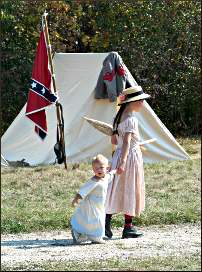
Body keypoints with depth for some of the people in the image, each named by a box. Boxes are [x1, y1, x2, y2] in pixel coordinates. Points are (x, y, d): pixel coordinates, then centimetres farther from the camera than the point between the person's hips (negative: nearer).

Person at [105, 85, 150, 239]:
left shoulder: (120, 117, 10)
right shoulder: (131, 119, -18)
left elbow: (114, 140, 17)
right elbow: (127, 141, -27)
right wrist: (123, 162, -33)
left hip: (119, 154, 8)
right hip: (131, 156, -8)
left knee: (118, 192, 12)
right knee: (130, 191, 1)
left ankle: (106, 223, 6)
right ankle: (128, 228, 7)